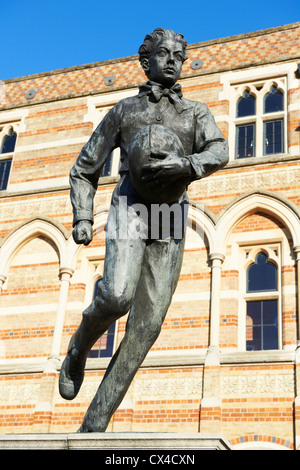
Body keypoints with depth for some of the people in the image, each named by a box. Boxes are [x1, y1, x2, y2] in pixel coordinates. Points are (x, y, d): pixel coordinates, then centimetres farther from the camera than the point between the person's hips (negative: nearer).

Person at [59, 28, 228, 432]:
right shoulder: (123, 110, 19)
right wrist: (82, 218, 3)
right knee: (117, 296, -28)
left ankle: (94, 425, -5)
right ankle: (78, 350, 6)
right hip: (130, 204, -2)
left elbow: (219, 152, 0)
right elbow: (84, 169, 19)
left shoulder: (196, 112, 21)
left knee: (146, 325, -9)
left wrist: (185, 165, -23)